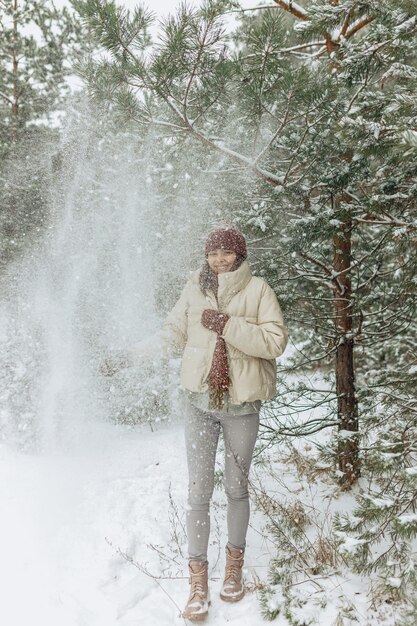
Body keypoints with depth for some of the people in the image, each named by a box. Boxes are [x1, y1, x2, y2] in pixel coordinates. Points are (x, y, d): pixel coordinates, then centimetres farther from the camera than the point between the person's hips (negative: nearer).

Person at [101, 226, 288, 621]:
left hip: (241, 406, -1)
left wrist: (227, 325, -22)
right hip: (201, 402, 1)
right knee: (198, 491, 2)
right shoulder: (195, 288, 0)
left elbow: (275, 341, -15)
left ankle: (234, 565, 35)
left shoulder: (258, 289, -6)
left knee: (236, 488, 14)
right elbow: (171, 336, 7)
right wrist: (130, 357, 4)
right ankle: (198, 580, 16)